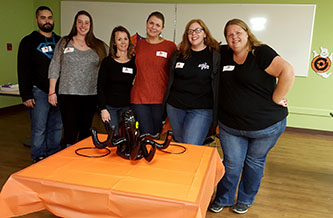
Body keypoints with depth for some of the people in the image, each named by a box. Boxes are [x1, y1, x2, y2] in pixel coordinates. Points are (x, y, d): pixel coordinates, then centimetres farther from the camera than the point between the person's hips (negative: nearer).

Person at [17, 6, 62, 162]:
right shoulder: (29, 42, 2)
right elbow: (23, 71, -3)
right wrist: (26, 95, -10)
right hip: (39, 92, -4)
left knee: (57, 127, 10)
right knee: (39, 129, 0)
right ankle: (38, 160, 13)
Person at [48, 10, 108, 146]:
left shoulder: (99, 46, 7)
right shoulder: (64, 42, 5)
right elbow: (54, 68, 3)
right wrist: (52, 92, -1)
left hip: (91, 95, 2)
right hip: (68, 94, -2)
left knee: (86, 130, 12)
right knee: (70, 130, -5)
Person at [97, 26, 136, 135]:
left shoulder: (134, 62, 3)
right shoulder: (107, 61, 0)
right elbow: (100, 86, 0)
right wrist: (103, 108, -7)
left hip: (127, 106, 1)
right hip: (109, 106, -1)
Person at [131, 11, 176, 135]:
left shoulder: (170, 46, 0)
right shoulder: (139, 44, 10)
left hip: (160, 98, -2)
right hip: (139, 97, 2)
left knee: (157, 134, 8)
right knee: (146, 135, 2)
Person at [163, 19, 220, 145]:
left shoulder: (215, 55, -3)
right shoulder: (178, 55, 9)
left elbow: (220, 85, -2)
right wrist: (167, 101, 17)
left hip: (201, 110, -4)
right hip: (174, 107, 4)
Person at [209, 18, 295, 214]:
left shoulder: (261, 53, -12)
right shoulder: (224, 54, 5)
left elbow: (288, 71, -24)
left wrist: (276, 99, -21)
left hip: (266, 124, -3)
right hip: (230, 125, 3)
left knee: (255, 162, 16)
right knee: (232, 164, 10)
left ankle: (246, 200, 38)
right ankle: (223, 199, 33)